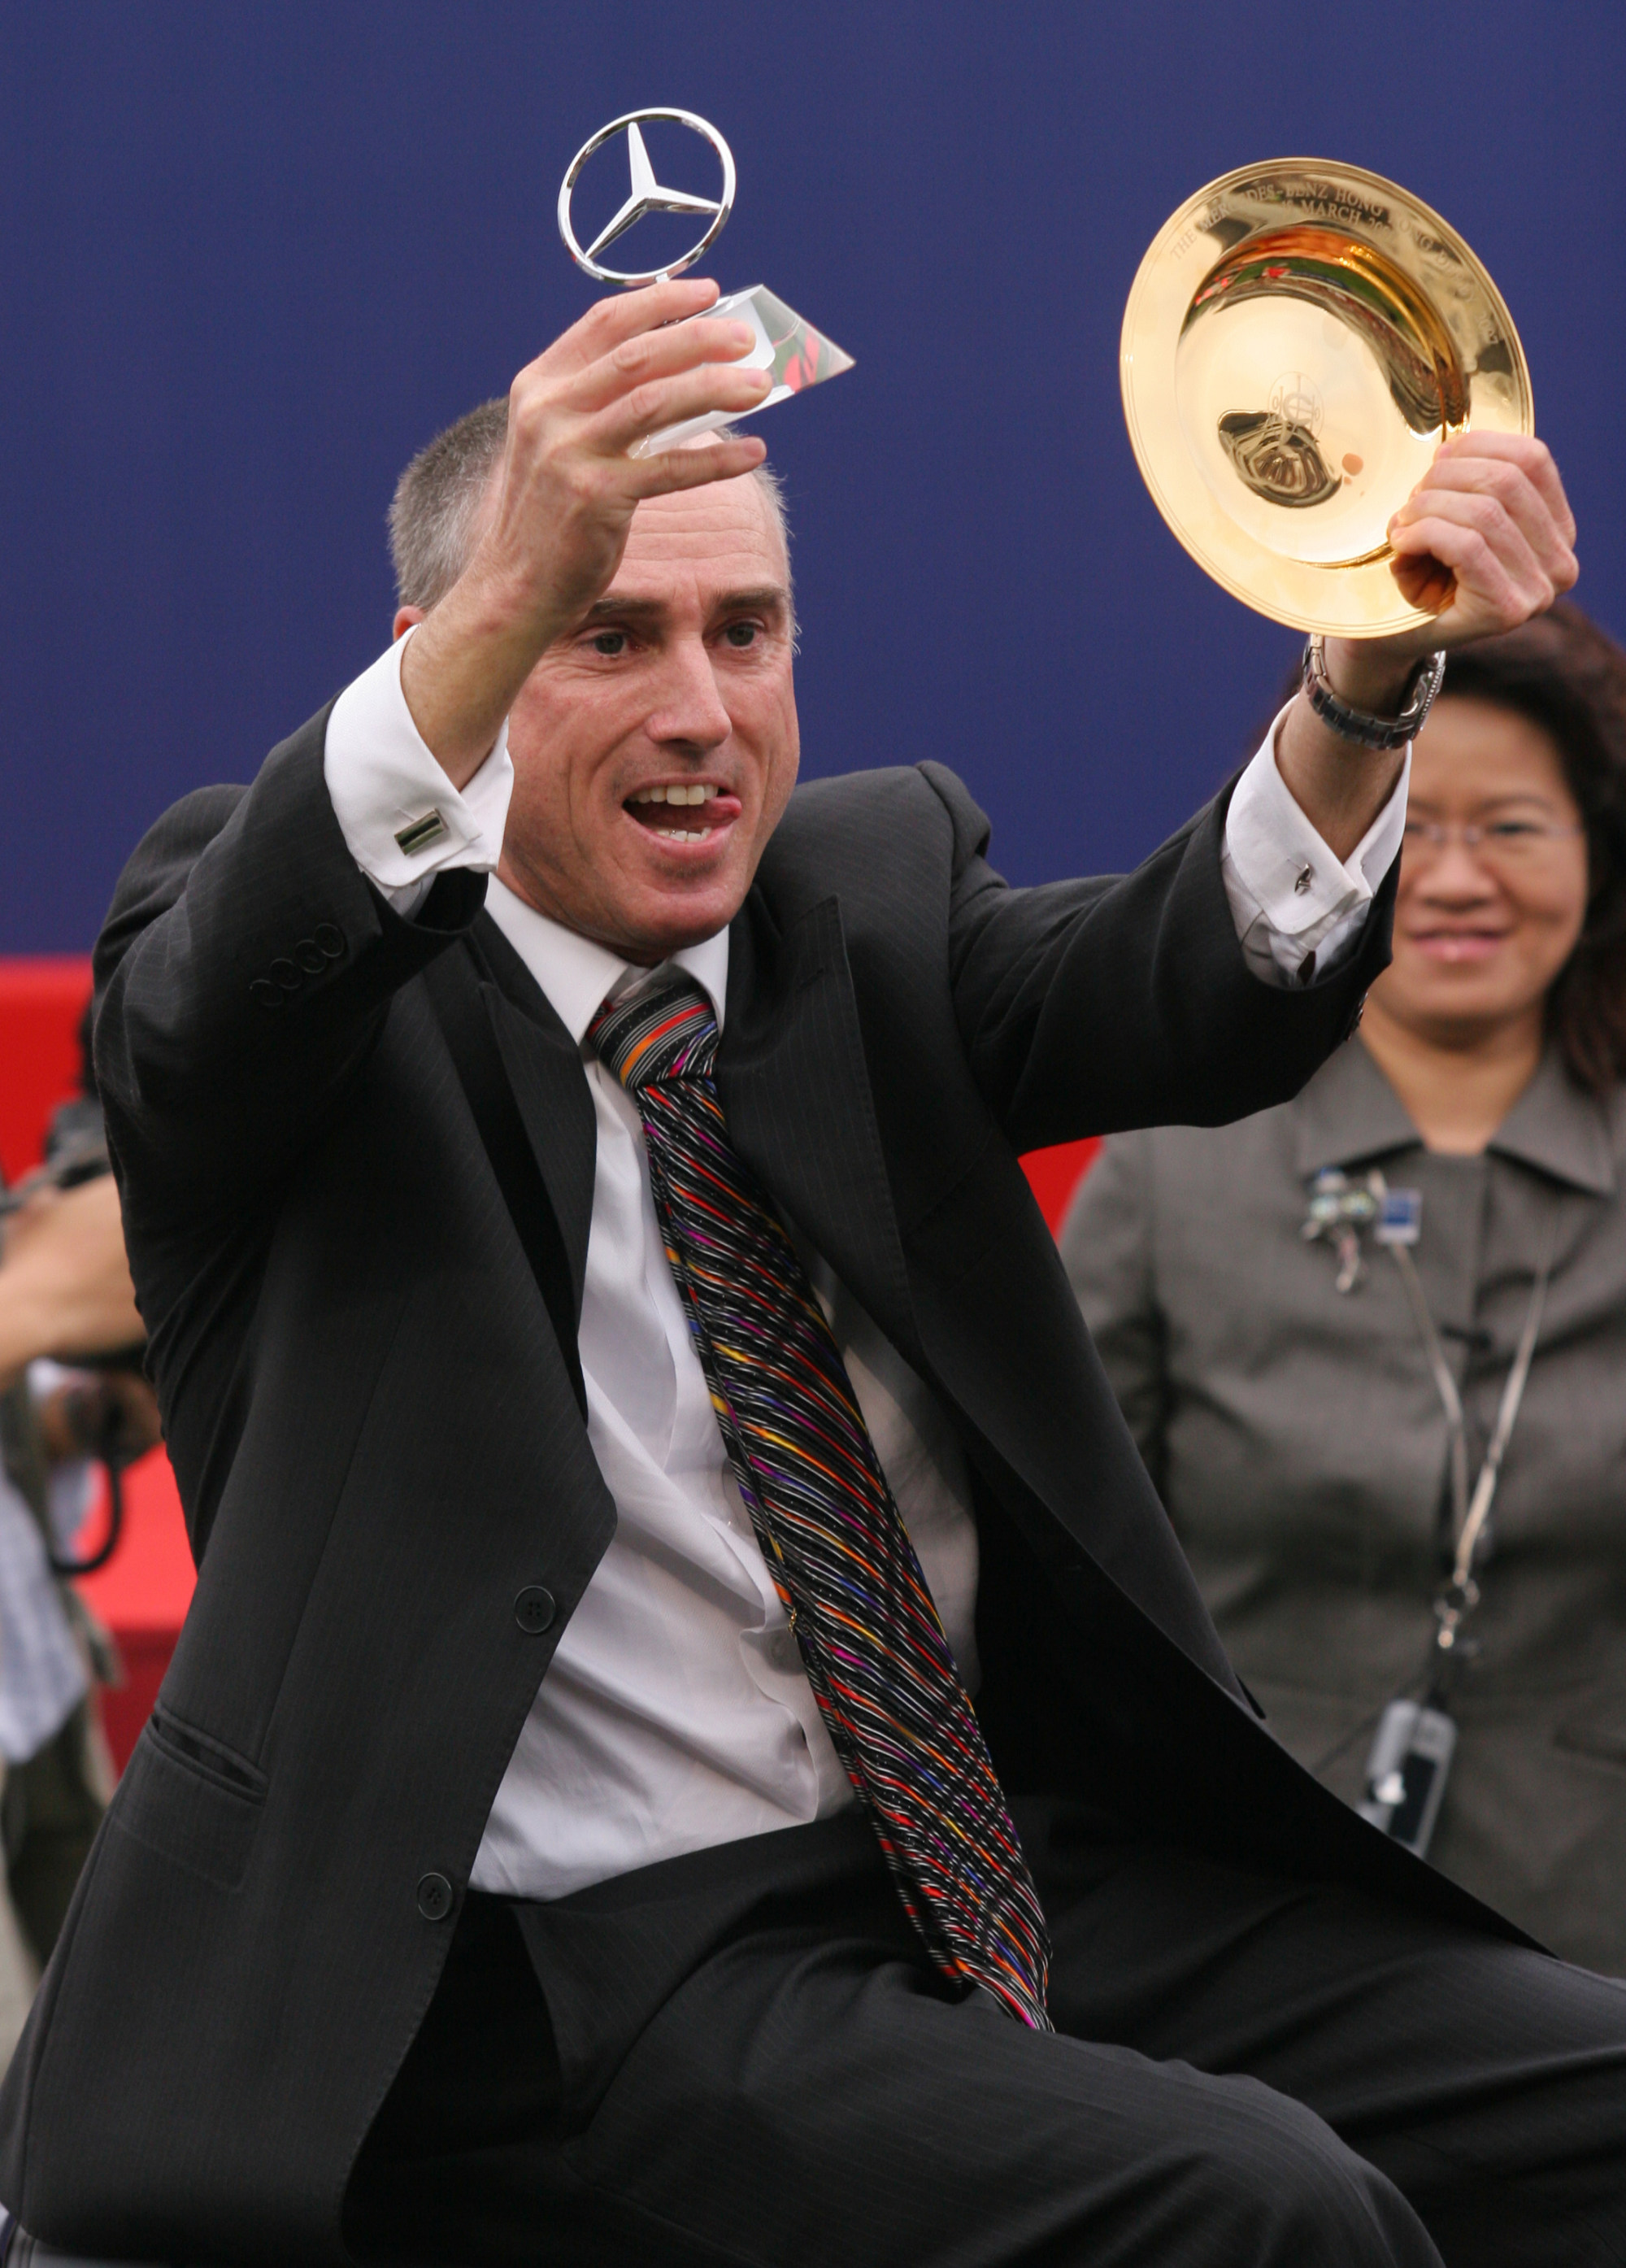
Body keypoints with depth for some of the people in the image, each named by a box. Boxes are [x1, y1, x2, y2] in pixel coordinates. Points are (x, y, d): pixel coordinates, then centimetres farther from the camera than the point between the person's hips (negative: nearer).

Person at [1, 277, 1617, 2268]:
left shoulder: (873, 893, 14)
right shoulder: (316, 989, 2)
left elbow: (1193, 999, -6)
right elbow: (223, 993, -24)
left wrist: (1370, 684, -28)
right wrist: (516, 591, -41)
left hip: (1042, 1876, 6)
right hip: (598, 1978, -5)